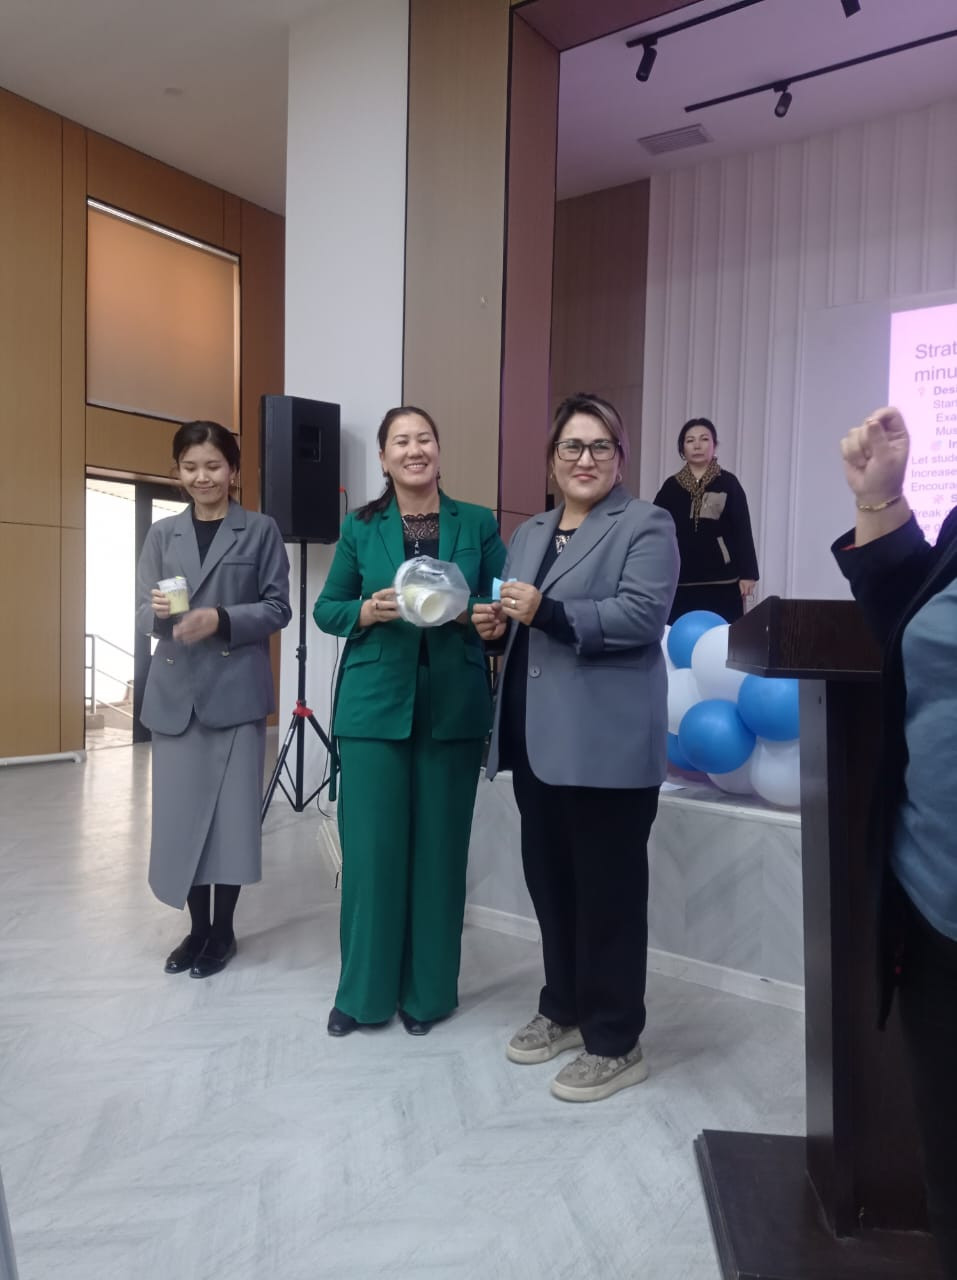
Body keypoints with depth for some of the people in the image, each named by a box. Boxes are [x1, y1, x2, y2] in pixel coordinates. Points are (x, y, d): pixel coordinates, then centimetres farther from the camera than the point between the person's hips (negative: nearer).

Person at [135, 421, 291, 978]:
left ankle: (223, 929, 18)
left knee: (233, 808, 2)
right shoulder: (163, 534, 13)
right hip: (175, 690, 3)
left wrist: (221, 619, -17)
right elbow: (142, 612, 10)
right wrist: (159, 609, -14)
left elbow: (278, 608, -1)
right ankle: (196, 926, 23)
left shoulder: (262, 530, 4)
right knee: (181, 810, 6)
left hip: (237, 688, -3)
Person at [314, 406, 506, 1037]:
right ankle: (364, 989, 21)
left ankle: (427, 990, 24)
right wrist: (367, 611, -11)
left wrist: (466, 611, -14)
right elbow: (326, 609, 9)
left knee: (439, 847, 7)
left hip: (453, 707, 0)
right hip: (375, 705, 0)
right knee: (371, 846, 2)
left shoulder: (478, 524, 6)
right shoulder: (360, 526, 7)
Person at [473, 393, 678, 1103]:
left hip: (606, 743, -7)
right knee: (548, 880, 16)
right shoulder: (530, 533, 19)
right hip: (537, 738, 7)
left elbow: (643, 615, -16)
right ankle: (563, 1010, 34)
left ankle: (615, 1042, 18)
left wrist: (547, 611, -24)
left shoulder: (646, 525, -3)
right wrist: (496, 623, 0)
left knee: (608, 890, 3)